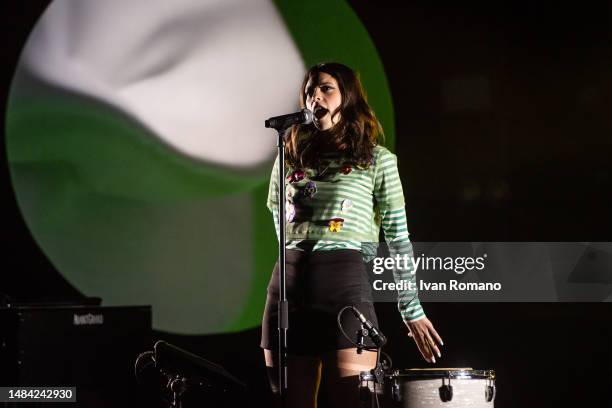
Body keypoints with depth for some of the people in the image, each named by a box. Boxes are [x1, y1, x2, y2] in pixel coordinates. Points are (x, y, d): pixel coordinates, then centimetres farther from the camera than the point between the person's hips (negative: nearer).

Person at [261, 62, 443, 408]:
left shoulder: (377, 160, 6)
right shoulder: (290, 158, 17)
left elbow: (398, 238, 4)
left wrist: (412, 311, 2)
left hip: (347, 285, -4)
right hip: (289, 283, 4)